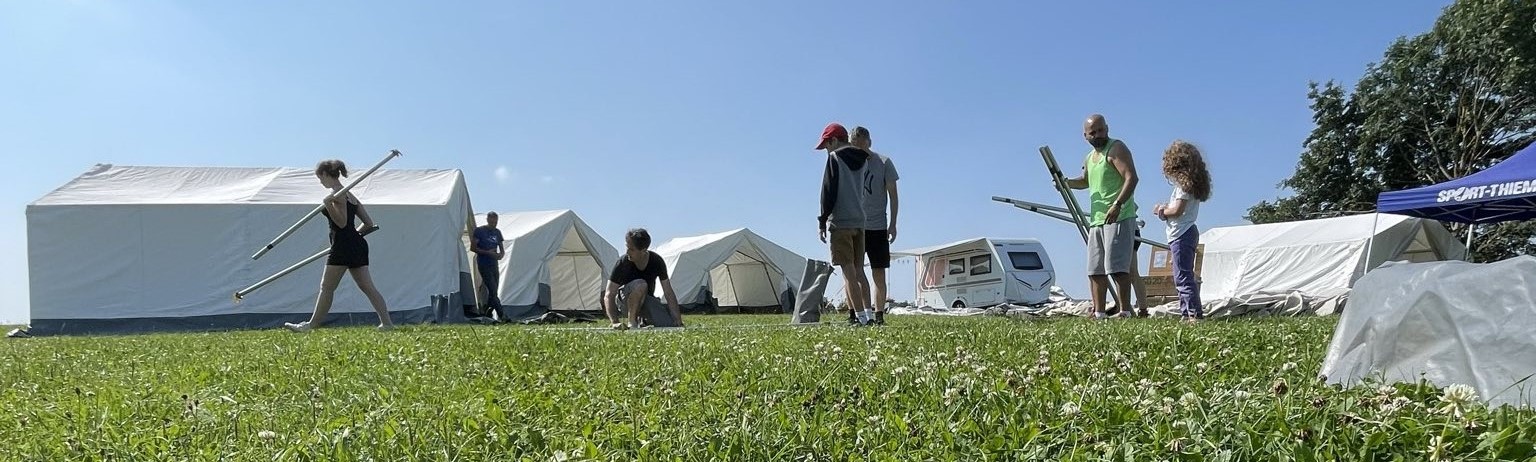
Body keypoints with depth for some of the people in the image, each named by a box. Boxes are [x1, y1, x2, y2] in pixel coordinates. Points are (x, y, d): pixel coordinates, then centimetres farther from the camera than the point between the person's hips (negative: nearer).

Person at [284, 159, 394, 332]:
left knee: (327, 287, 1)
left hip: (343, 245, -9)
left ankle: (312, 325, 8)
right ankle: (386, 323, -3)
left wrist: (329, 205, -26)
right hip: (358, 245, 9)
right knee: (368, 287, 3)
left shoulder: (337, 194, -7)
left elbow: (342, 223, -15)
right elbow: (369, 224, 17)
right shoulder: (349, 195, 19)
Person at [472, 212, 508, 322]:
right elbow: (473, 248, -6)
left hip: (494, 265, 7)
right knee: (493, 291, -13)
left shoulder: (497, 232, 13)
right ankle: (503, 316, -18)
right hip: (483, 265, -7)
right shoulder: (479, 230, -4)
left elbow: (502, 249, 17)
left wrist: (501, 254, -7)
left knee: (493, 292, 6)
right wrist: (487, 252, -17)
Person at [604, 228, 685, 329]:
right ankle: (632, 322, -20)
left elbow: (669, 293, -13)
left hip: (647, 299, 4)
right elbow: (609, 296, -25)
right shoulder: (622, 263, -25)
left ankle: (644, 320, 13)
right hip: (625, 301, -4)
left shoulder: (657, 261, -18)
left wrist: (678, 322, -18)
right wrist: (615, 322, -39)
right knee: (640, 285, -38)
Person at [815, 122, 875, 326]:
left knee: (848, 271, -7)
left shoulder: (835, 158, -6)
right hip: (860, 222, 7)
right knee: (859, 271, 11)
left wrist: (822, 221, -6)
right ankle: (868, 314, 9)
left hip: (841, 222, -7)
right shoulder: (862, 159, 15)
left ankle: (860, 317, -10)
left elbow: (828, 191, -9)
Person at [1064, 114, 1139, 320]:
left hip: (1119, 218, -9)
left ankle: (1125, 313, -12)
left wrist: (1118, 204, -30)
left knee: (1116, 267, -14)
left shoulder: (1116, 149, -7)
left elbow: (1131, 178, -18)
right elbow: (1086, 181, 34)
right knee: (1095, 271, 9)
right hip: (1096, 220, 9)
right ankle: (1099, 314, 14)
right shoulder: (1089, 158, 18)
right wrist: (1067, 183, 12)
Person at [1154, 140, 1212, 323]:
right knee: (1182, 276, 14)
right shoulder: (1190, 183, 16)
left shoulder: (1184, 184, -14)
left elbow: (1177, 210, -19)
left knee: (1183, 276, -10)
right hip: (1187, 232, 11)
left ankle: (1195, 313, -11)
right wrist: (1166, 209, 4)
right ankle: (1187, 312, 18)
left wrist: (1162, 211, -3)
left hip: (1182, 234, -11)